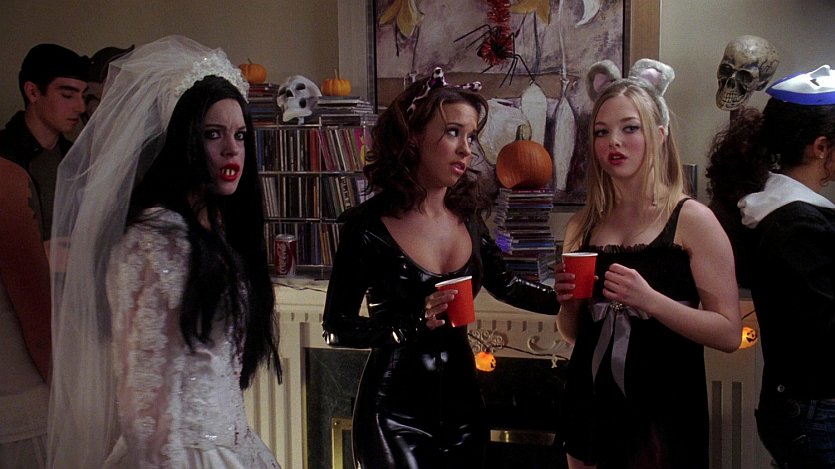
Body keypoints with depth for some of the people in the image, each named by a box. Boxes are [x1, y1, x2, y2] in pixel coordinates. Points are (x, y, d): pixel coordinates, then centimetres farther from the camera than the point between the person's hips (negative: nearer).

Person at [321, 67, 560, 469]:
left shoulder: (467, 213, 0)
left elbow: (503, 284, 16)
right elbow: (336, 328, -10)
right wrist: (416, 322, -22)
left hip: (461, 400, 5)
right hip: (396, 410, -5)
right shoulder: (368, 225, -14)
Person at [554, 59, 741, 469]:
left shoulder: (691, 219, -8)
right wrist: (568, 300, -7)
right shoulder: (583, 226, 4)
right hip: (590, 408, 4)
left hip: (662, 415, -4)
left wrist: (649, 300, -24)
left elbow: (729, 333, -12)